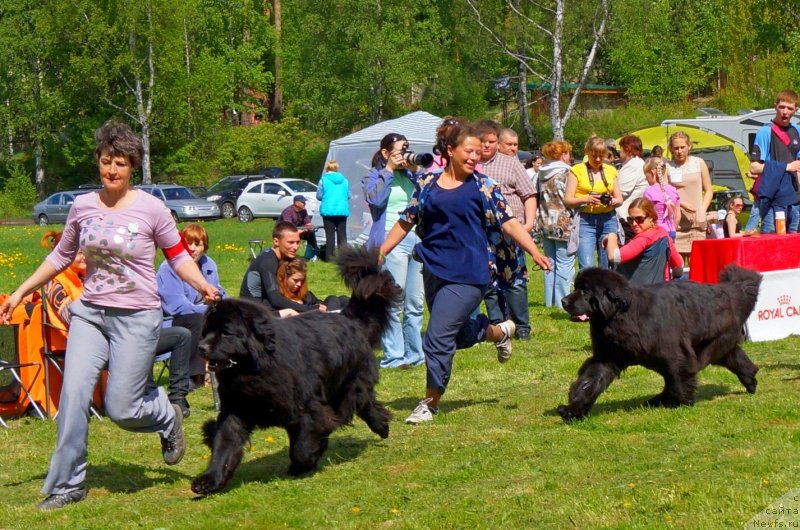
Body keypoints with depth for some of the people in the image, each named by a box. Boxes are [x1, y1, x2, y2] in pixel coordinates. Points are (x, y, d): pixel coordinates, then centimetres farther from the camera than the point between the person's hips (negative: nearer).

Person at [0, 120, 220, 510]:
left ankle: (168, 418, 30)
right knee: (74, 394, -9)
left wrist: (203, 286, -17)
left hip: (137, 317, -3)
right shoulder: (82, 207, 3)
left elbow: (178, 257, 1)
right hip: (90, 313, 3)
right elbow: (61, 257, 15)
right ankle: (67, 485, 3)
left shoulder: (151, 209, -7)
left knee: (121, 408, -5)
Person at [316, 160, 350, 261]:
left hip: (328, 211, -2)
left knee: (330, 234, 3)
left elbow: (319, 196, -2)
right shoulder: (344, 180, 3)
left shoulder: (324, 180, -6)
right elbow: (348, 195, 9)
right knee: (342, 234, 9)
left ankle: (329, 256, 2)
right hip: (342, 211, 2)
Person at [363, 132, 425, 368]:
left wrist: (416, 171, 1)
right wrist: (389, 170, -7)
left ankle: (415, 353, 14)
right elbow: (375, 200, -13)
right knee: (394, 304, -10)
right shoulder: (375, 175, 6)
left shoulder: (409, 174, 19)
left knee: (415, 303, 7)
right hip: (392, 241, -6)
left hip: (417, 239, 6)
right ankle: (393, 356, -8)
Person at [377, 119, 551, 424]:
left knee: (438, 338, -9)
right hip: (434, 270, 5)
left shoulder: (483, 187, -2)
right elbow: (405, 222, 12)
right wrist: (379, 254, 8)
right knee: (460, 333, 18)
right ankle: (500, 332, 49)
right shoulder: (427, 184, 6)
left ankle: (431, 402, 7)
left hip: (468, 274, -4)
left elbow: (508, 224, -5)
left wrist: (534, 252, -16)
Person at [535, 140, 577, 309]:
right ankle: (562, 301, -5)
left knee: (550, 263, 14)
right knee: (564, 265, -3)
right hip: (564, 224, -7)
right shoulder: (566, 173, -10)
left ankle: (550, 301, 16)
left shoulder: (541, 174, 11)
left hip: (546, 224, 7)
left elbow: (536, 198, 13)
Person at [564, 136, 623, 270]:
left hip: (608, 220, 3)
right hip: (585, 220, -3)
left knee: (608, 266, 4)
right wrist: (586, 199, -18)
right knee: (587, 267, -12)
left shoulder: (611, 171, 14)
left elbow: (620, 199, 18)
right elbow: (567, 200, -1)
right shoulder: (578, 170, 3)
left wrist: (613, 201, -5)